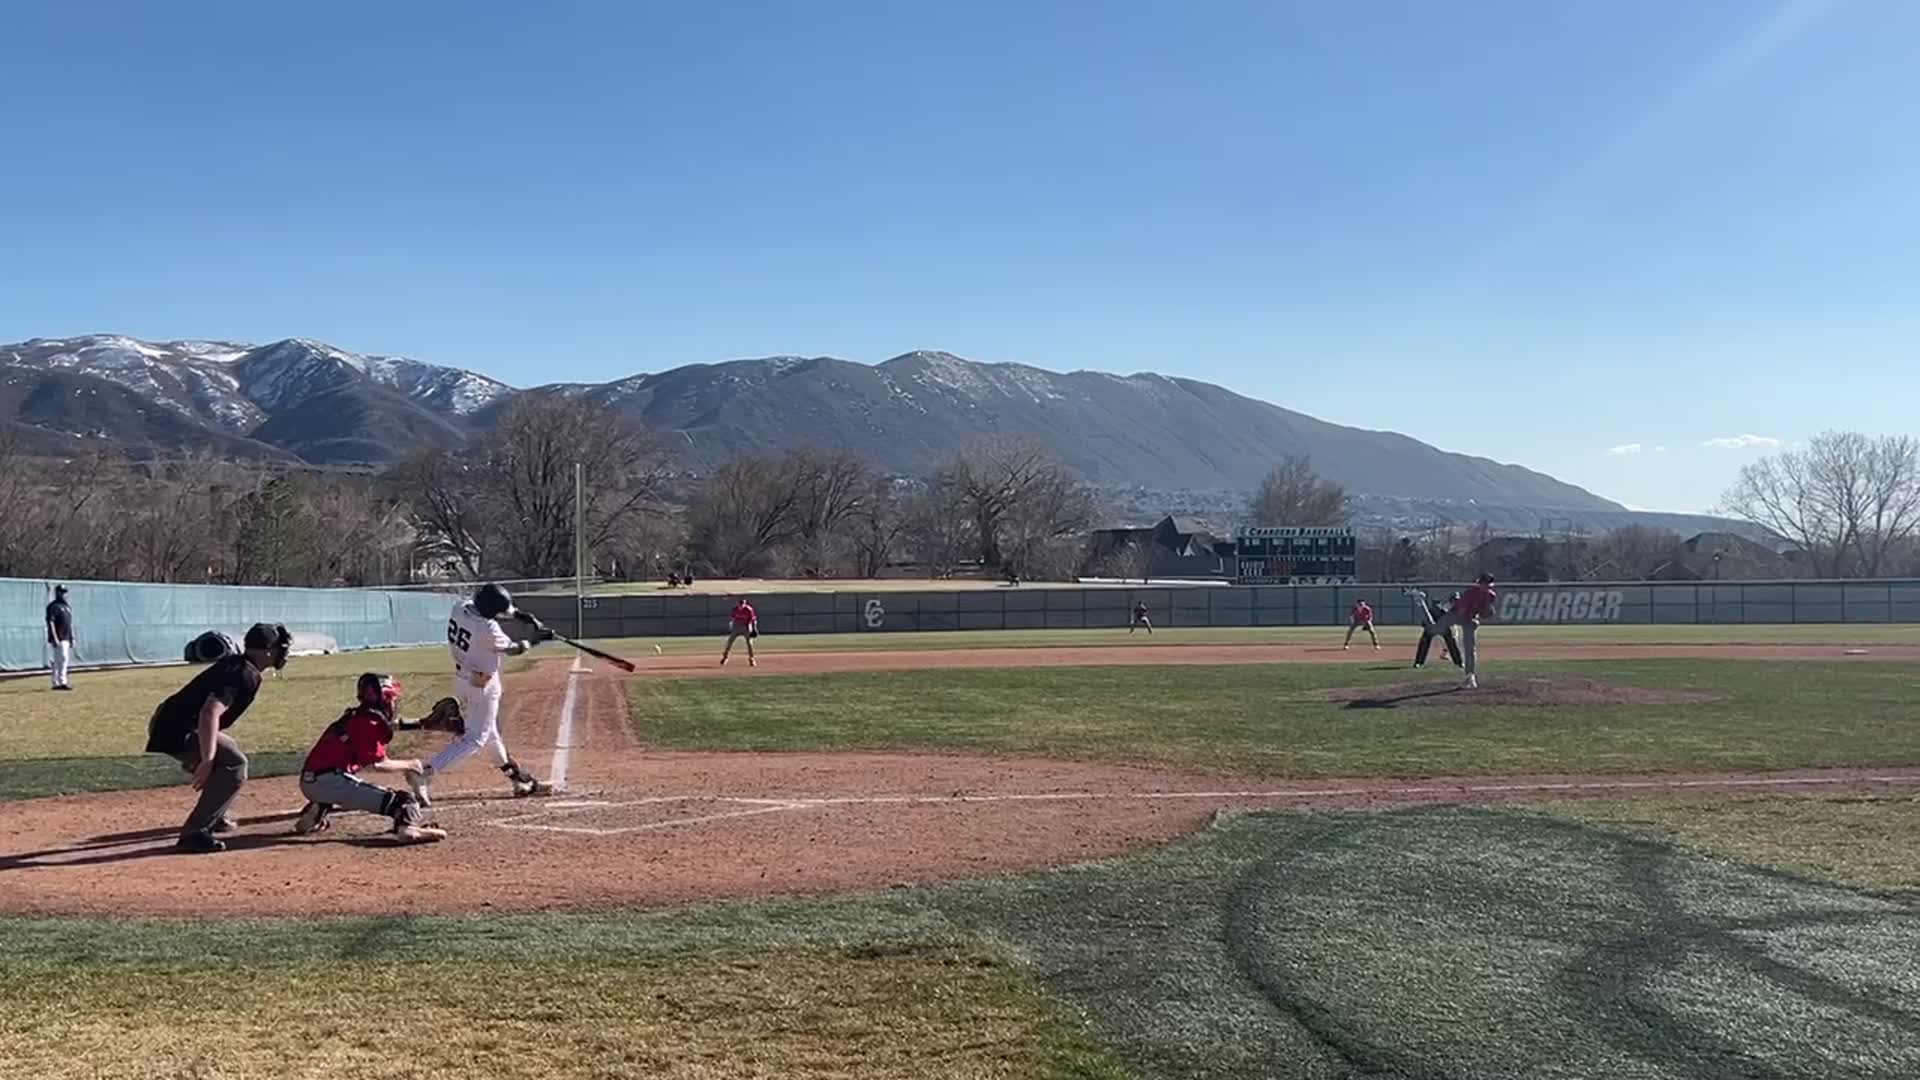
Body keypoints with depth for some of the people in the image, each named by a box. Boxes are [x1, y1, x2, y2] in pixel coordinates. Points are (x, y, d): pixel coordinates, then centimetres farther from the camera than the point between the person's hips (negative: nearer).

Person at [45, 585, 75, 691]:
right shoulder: (53, 606, -8)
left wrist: (72, 638, 18)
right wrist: (54, 638, -21)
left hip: (67, 638, 8)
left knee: (58, 661, 9)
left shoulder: (67, 607, 19)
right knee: (63, 658, -15)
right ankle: (62, 682, -16)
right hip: (58, 639, -8)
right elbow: (50, 623, -14)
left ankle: (56, 683, 11)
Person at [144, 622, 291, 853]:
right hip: (177, 731, -11)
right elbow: (209, 714, -31)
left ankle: (214, 817, 36)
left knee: (230, 751, 27)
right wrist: (206, 761, -33)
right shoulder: (244, 674, -17)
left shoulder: (234, 663, 14)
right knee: (234, 764, -17)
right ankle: (194, 832, -19)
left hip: (171, 723, 11)